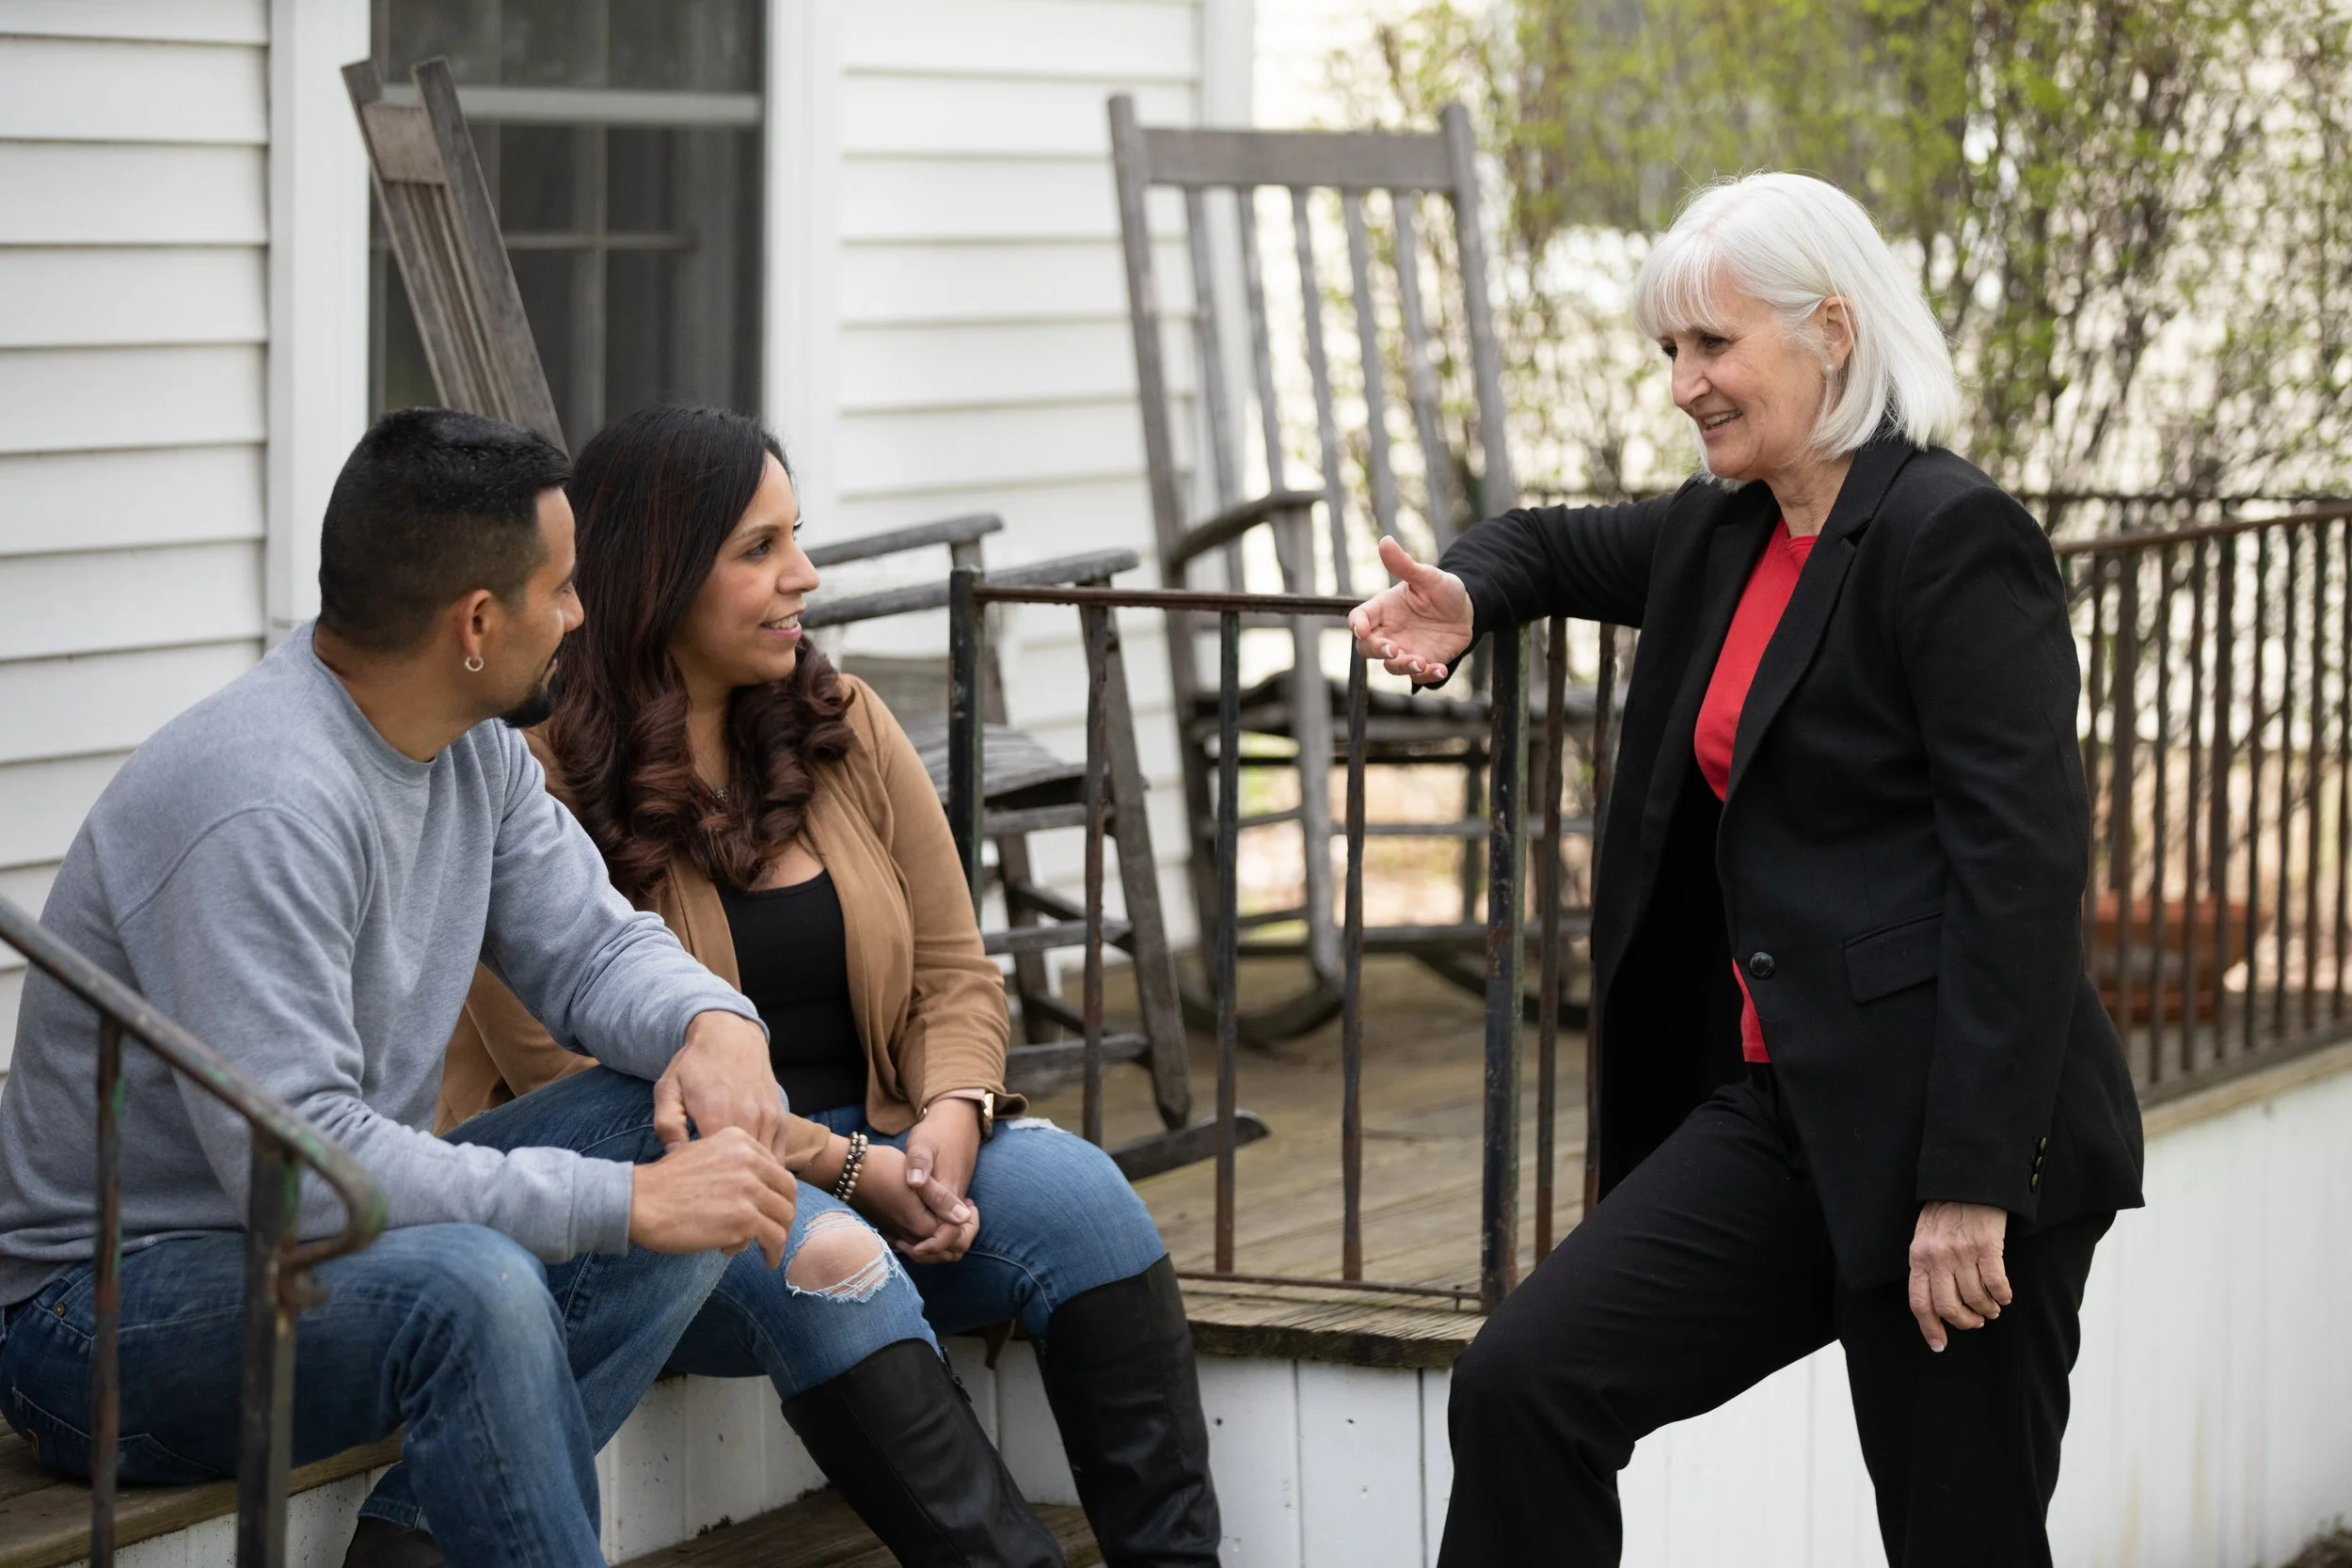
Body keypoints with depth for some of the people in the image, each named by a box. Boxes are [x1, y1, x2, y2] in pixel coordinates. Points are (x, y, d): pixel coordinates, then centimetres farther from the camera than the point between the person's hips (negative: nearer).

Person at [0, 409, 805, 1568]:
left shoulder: (472, 748, 3)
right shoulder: (266, 806, -27)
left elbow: (587, 941, 12)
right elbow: (295, 1160, -33)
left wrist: (713, 1025, -12)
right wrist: (628, 1205, -31)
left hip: (338, 1243, 10)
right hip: (109, 1308, -10)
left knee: (710, 1127, -2)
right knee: (470, 1284, -37)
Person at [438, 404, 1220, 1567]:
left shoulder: (845, 730, 9)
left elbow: (955, 975, 10)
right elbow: (576, 1077, -15)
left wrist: (949, 1124, -13)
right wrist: (846, 1168, -19)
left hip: (871, 1152, 6)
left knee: (1071, 1190, -22)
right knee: (812, 1254, -36)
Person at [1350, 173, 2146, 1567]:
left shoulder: (1952, 537, -13)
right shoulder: (1726, 533, 13)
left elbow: (2024, 866, -18)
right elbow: (1570, 548, 35)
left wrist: (1972, 1182, -22)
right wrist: (1465, 600, 9)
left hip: (1951, 1133, -8)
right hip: (1781, 1107, 8)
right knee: (1526, 1384, -5)